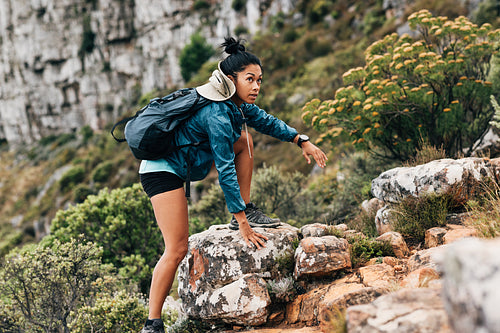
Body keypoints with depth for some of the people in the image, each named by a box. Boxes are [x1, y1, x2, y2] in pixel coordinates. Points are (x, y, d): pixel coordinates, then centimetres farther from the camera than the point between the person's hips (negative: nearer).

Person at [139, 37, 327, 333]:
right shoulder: (218, 114, -26)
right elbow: (225, 171, -26)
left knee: (244, 140, 7)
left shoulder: (237, 102, 1)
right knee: (177, 250, -14)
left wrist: (302, 141, 12)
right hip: (162, 169, -9)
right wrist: (243, 225, -24)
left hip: (184, 162, 9)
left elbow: (266, 121, 20)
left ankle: (247, 211, 8)